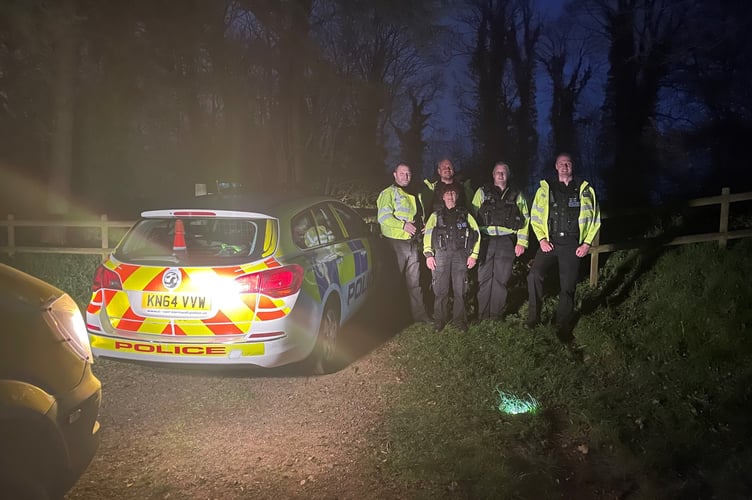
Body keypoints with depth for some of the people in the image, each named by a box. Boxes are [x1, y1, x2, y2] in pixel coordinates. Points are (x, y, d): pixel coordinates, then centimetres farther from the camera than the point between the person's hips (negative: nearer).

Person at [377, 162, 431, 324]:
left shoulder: (415, 195, 20)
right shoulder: (388, 193, -4)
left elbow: (420, 216, 31)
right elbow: (383, 216, -17)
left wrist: (423, 227, 11)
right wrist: (403, 225, -21)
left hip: (413, 242, 6)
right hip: (396, 242, -6)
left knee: (414, 280, 9)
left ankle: (419, 313, 13)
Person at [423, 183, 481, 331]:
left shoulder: (465, 214, 16)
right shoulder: (436, 215, 16)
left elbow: (476, 233, 12)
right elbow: (428, 234, 6)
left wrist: (474, 254, 2)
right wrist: (428, 254, -6)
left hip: (460, 254, 0)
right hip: (441, 253, 0)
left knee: (460, 289, -1)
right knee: (440, 289, -3)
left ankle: (459, 319, 9)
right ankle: (439, 319, 7)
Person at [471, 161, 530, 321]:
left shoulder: (517, 196, 15)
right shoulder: (482, 192, 13)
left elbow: (525, 219, 10)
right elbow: (473, 215, 7)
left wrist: (521, 242, 0)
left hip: (507, 242, 1)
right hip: (485, 241, -1)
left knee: (501, 279, 1)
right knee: (484, 278, -1)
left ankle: (497, 316, 8)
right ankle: (483, 316, 5)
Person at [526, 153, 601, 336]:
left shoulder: (585, 190, 6)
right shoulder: (545, 189, 7)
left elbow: (595, 218, 9)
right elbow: (535, 216, 10)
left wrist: (587, 243, 0)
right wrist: (542, 239, -2)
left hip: (572, 244, 0)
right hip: (550, 242, 0)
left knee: (568, 286, 2)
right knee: (534, 275, -20)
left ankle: (563, 325, 16)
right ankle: (533, 316, -5)